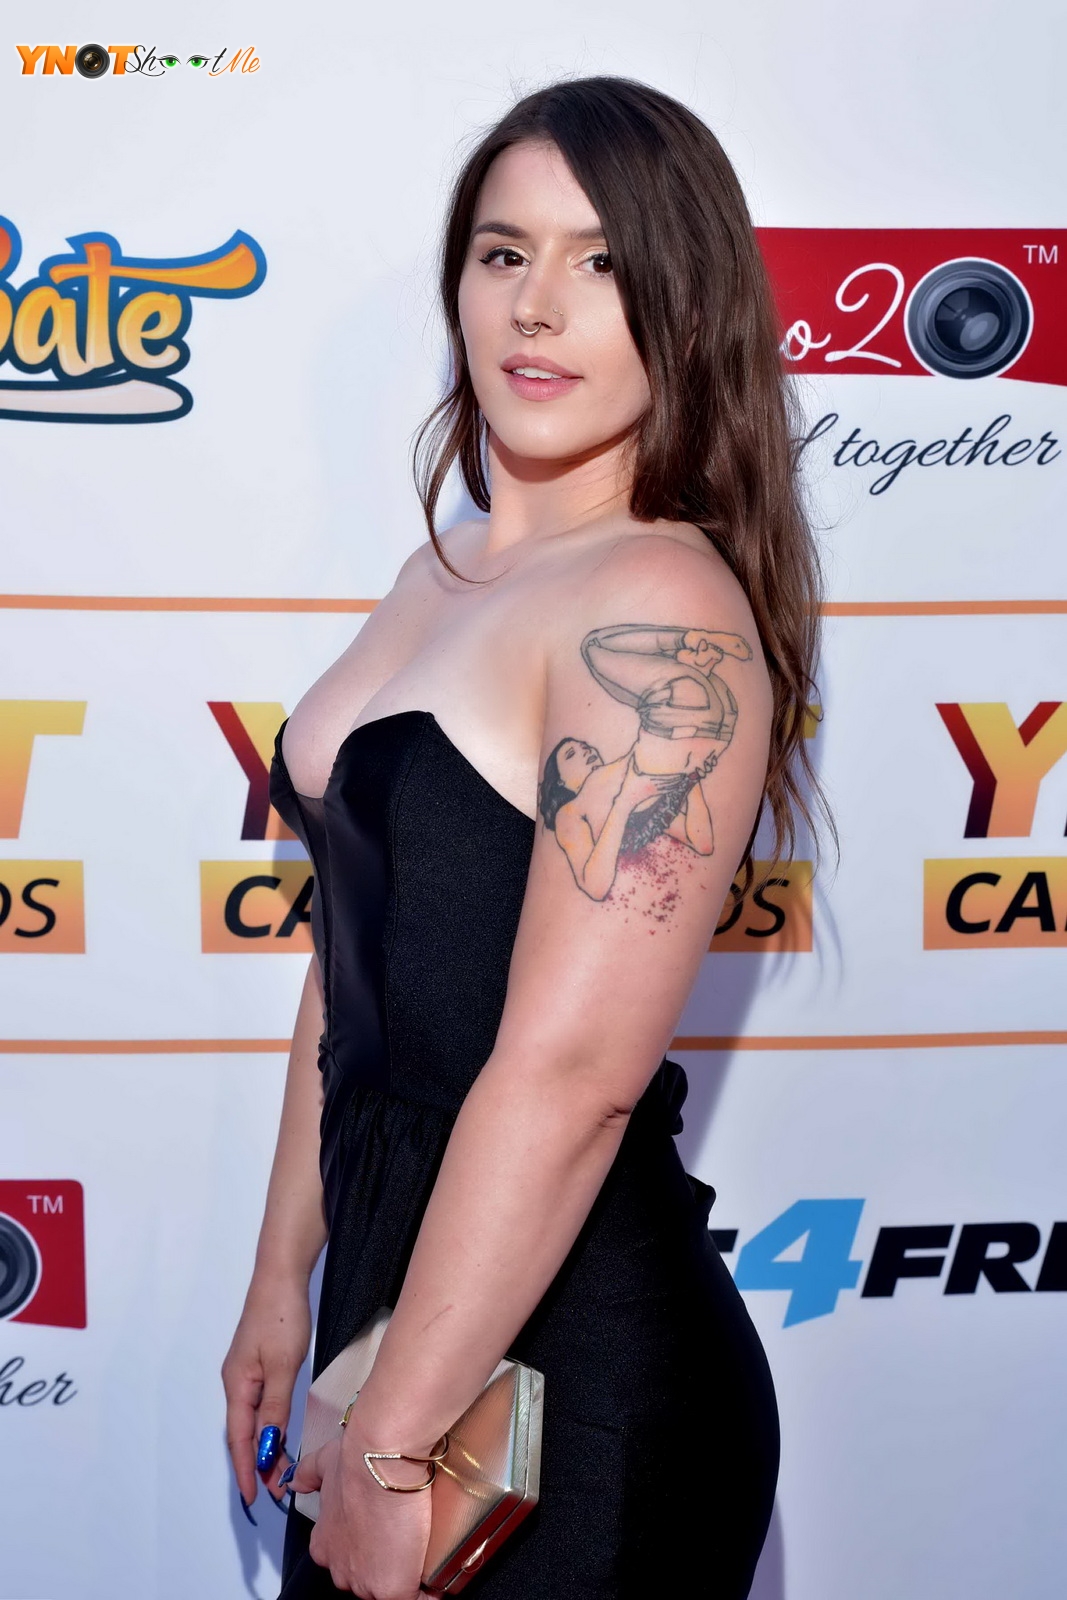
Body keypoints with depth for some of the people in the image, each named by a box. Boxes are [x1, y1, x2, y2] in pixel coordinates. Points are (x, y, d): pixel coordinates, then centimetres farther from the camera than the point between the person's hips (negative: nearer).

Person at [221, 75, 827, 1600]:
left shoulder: (662, 613, -20)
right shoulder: (445, 575, 8)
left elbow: (569, 1072, -24)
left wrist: (394, 1443, -19)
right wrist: (284, 1282, 16)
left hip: (575, 1360, -8)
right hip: (396, 1271, 8)